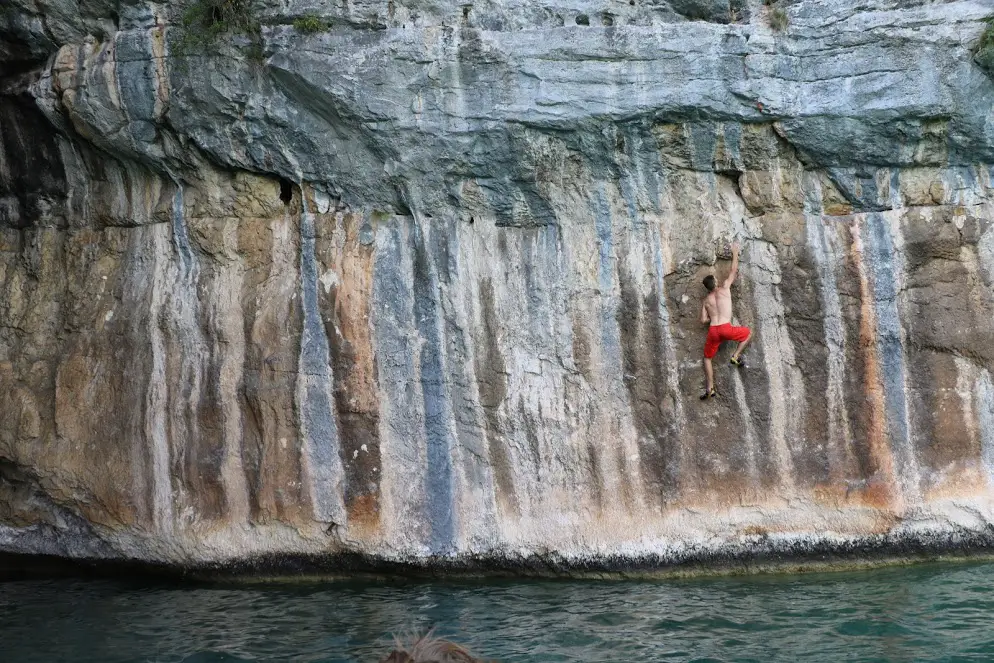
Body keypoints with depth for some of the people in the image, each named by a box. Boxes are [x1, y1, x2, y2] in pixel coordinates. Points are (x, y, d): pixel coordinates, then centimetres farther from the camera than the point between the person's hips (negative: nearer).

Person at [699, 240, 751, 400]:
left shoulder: (706, 300, 15)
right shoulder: (724, 288, 8)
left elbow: (703, 320, 13)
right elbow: (734, 270, 18)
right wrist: (735, 253, 27)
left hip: (713, 331, 3)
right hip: (726, 328, -3)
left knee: (707, 358, 18)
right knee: (748, 333, 24)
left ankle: (710, 389, 9)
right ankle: (736, 355, 6)